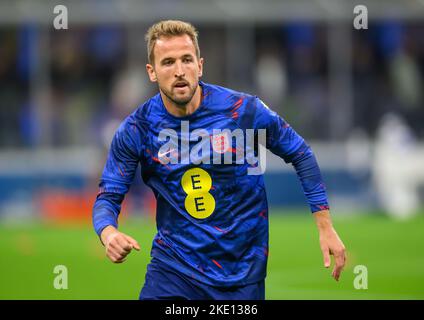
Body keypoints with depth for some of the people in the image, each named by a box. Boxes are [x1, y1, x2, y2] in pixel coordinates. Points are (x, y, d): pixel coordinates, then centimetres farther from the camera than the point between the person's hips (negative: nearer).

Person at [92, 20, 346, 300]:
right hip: (173, 264, 0)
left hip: (243, 270, 0)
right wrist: (109, 233, -27)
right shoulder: (136, 130, -9)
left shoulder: (245, 110, -12)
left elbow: (301, 155, 1)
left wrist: (325, 227, -1)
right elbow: (108, 196, -4)